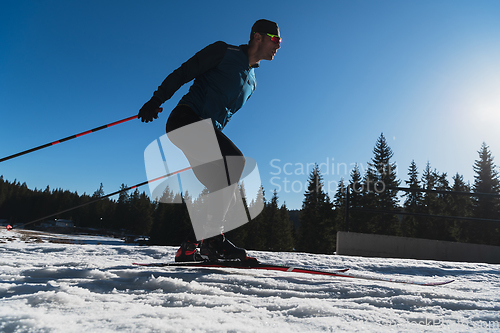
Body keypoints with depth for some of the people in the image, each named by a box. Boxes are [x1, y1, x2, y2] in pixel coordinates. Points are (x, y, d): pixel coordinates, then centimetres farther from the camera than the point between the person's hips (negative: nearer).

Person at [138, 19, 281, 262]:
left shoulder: (252, 82, 23)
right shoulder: (224, 51, 2)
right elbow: (183, 73, -1)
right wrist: (156, 101, -8)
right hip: (185, 120, -8)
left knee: (222, 189, -3)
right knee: (235, 162, -26)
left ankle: (190, 248, 1)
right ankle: (211, 238, -25)